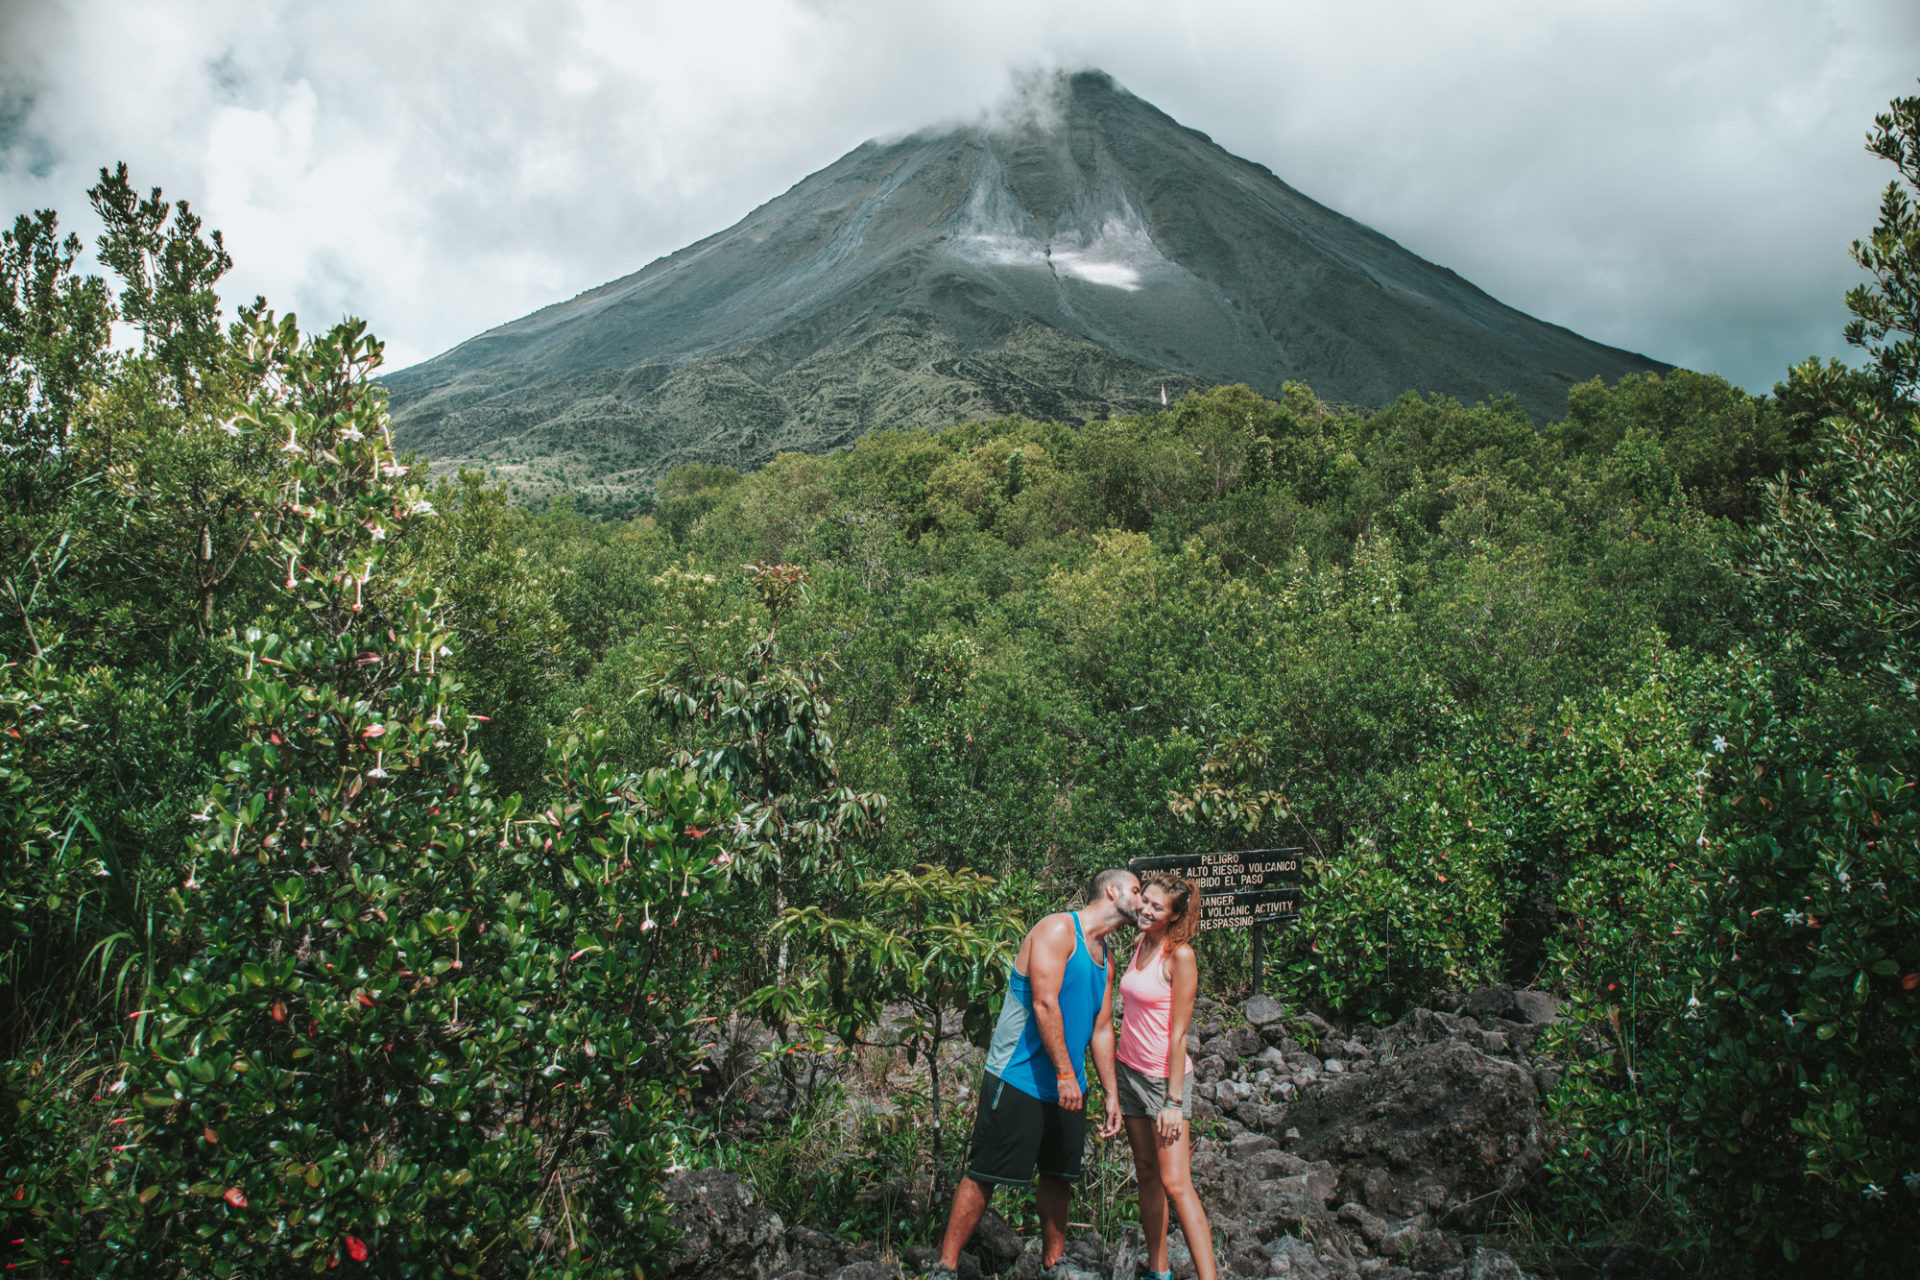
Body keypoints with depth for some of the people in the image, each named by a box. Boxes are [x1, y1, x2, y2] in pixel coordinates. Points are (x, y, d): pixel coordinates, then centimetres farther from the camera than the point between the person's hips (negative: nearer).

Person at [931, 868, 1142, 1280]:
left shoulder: (1105, 959, 16)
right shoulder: (1058, 929, -12)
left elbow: (1101, 1029, 18)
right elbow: (1044, 1003, -20)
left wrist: (1112, 1095, 13)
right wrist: (1065, 1073, -21)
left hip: (1068, 1087, 9)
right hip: (1018, 1079, -8)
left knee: (1059, 1176, 15)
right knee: (983, 1175, -5)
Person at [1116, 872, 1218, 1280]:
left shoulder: (1180, 956, -16)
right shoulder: (1139, 945, 6)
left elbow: (1179, 1033, -16)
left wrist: (1173, 1100, -16)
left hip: (1164, 1076, -7)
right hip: (1129, 1071, 7)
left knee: (1175, 1183, -11)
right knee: (1146, 1173, 12)